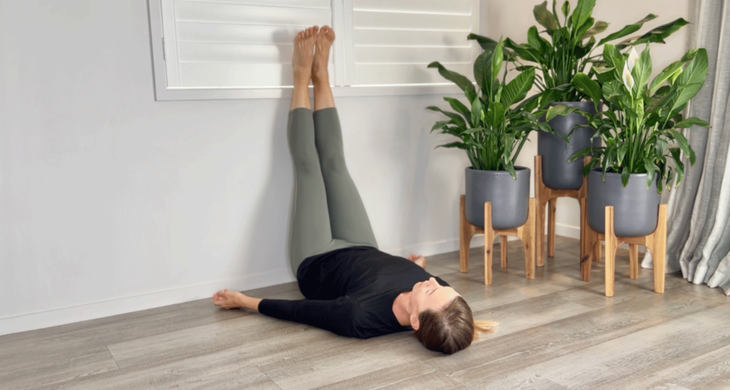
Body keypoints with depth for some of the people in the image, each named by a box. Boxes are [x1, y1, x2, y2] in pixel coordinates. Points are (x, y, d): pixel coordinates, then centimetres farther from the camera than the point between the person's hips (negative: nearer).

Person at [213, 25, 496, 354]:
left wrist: (243, 300, -16)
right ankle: (319, 74, 31)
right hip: (363, 253, 4)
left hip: (318, 264, -3)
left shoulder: (363, 319, -46)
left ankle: (303, 75, 27)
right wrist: (419, 264, 16)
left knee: (309, 166, 4)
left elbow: (297, 311, -31)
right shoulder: (434, 309, -33)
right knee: (334, 162, 9)